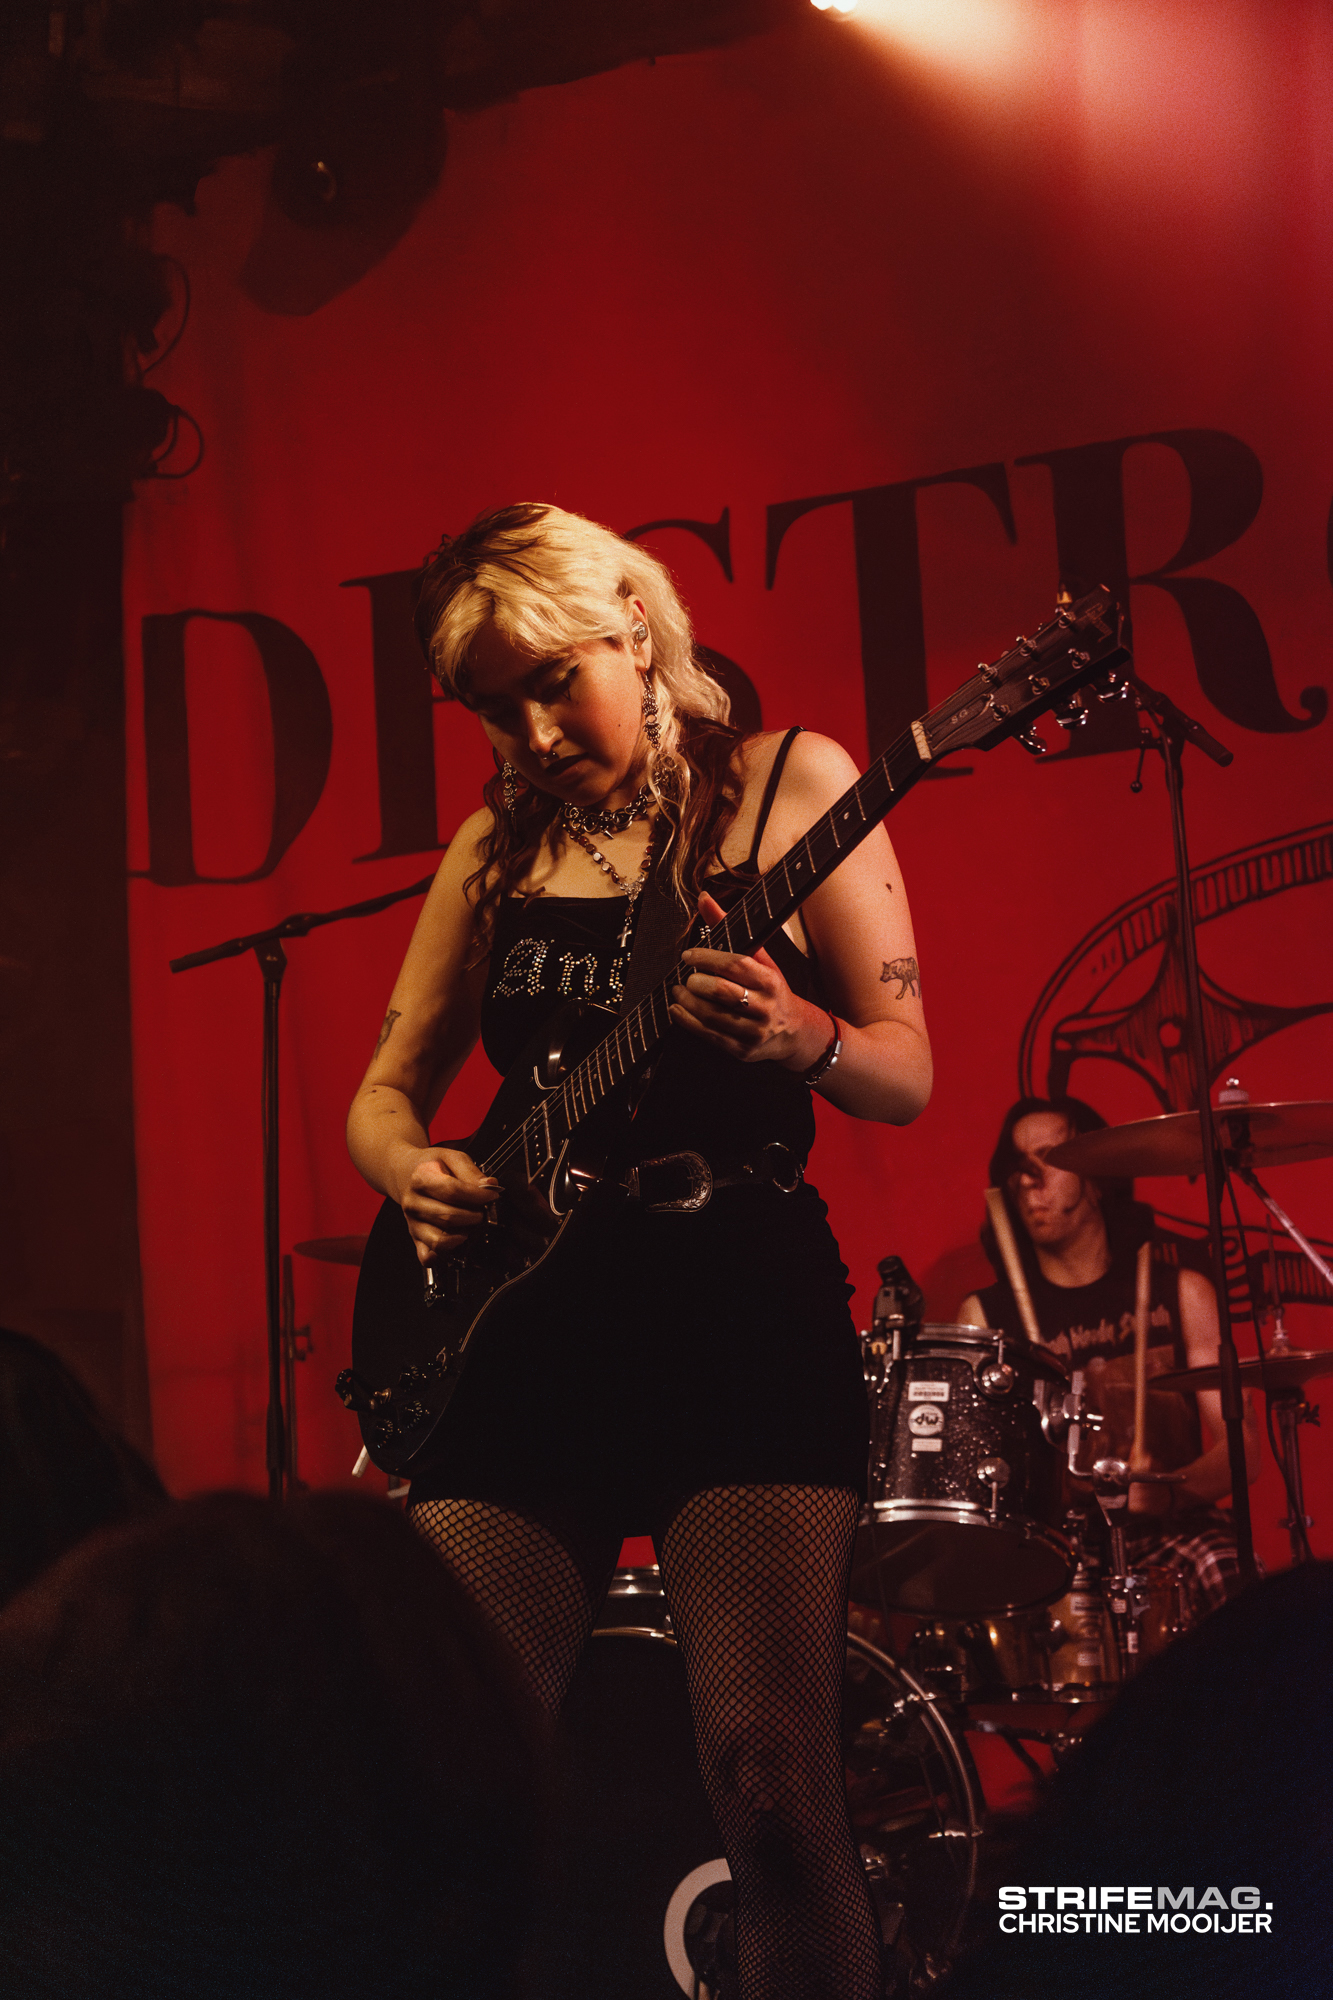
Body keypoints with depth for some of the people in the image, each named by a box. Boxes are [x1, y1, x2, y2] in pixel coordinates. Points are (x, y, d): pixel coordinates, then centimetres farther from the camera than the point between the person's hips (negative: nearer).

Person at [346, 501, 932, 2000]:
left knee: (772, 1778, -17)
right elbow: (386, 1088, 20)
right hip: (535, 1328, 4)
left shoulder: (784, 784, 4)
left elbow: (906, 1078, 1)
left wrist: (798, 1037, -21)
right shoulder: (498, 849, 15)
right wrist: (415, 1167, -4)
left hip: (742, 1302, -4)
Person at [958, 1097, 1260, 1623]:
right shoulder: (984, 1316, 10)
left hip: (1171, 1530, 1)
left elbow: (1243, 1447, 3)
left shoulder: (1180, 1294, 11)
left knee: (1229, 1575, -33)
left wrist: (1169, 1489, -17)